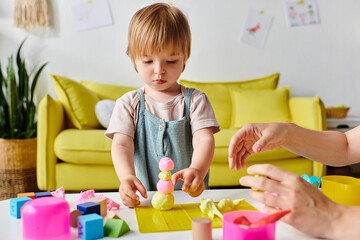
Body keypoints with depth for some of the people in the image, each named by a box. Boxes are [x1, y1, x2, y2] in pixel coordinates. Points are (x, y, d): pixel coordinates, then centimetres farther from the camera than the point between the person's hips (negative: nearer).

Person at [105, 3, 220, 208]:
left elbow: (204, 140, -7)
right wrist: (127, 176, -26)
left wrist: (197, 170, -30)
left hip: (190, 198, 0)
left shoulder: (195, 100, 6)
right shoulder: (128, 104, 7)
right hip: (143, 199, 0)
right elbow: (121, 145, -5)